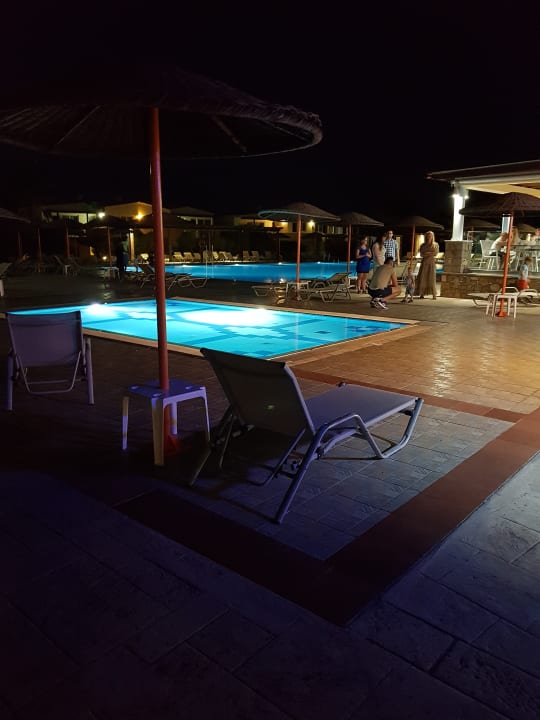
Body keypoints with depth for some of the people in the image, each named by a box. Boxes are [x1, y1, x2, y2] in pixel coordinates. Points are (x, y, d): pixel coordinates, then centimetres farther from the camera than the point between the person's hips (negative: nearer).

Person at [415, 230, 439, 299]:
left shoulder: (435, 245, 8)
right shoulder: (423, 245, 11)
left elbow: (435, 254, -4)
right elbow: (421, 254, 1)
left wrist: (426, 253, -7)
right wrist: (430, 253, -10)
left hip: (431, 262, -1)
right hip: (424, 262, 2)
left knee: (432, 278, -7)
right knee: (422, 278, -5)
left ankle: (434, 295, -6)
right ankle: (422, 294, -2)